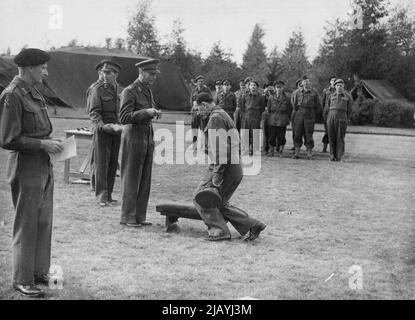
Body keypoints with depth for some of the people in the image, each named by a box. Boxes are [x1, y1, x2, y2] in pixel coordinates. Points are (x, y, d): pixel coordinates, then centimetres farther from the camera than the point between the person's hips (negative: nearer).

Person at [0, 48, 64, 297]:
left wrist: (51, 142, 7)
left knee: (44, 222, 15)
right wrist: (42, 144, -18)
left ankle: (40, 272, 27)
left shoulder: (34, 93, 13)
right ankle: (23, 280, 13)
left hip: (45, 166, 9)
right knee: (26, 226, 1)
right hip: (26, 167, -9)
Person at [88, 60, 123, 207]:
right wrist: (102, 126, -25)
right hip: (102, 131, -4)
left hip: (117, 131, 5)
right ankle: (101, 196, -2)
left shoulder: (121, 90, 12)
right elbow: (94, 112, -10)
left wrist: (122, 126, 2)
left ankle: (108, 195, 13)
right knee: (101, 163, -4)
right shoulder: (97, 89, -4)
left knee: (113, 164, 6)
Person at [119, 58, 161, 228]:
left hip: (148, 137, 8)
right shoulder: (129, 91, -11)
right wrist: (146, 112, -25)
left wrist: (155, 113, 10)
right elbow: (124, 118, -19)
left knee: (145, 179, 8)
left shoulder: (148, 90, 14)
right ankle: (127, 217, 6)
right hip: (133, 137, -8)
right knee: (131, 179, -2)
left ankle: (140, 216, 14)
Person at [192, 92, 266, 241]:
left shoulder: (216, 118, -11)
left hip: (225, 167, -10)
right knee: (220, 203, 16)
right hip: (235, 168, 10)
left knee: (200, 197, -3)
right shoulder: (223, 115, 22)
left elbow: (221, 149, -21)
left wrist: (216, 177, -23)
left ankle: (218, 231, -5)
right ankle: (252, 226, 13)